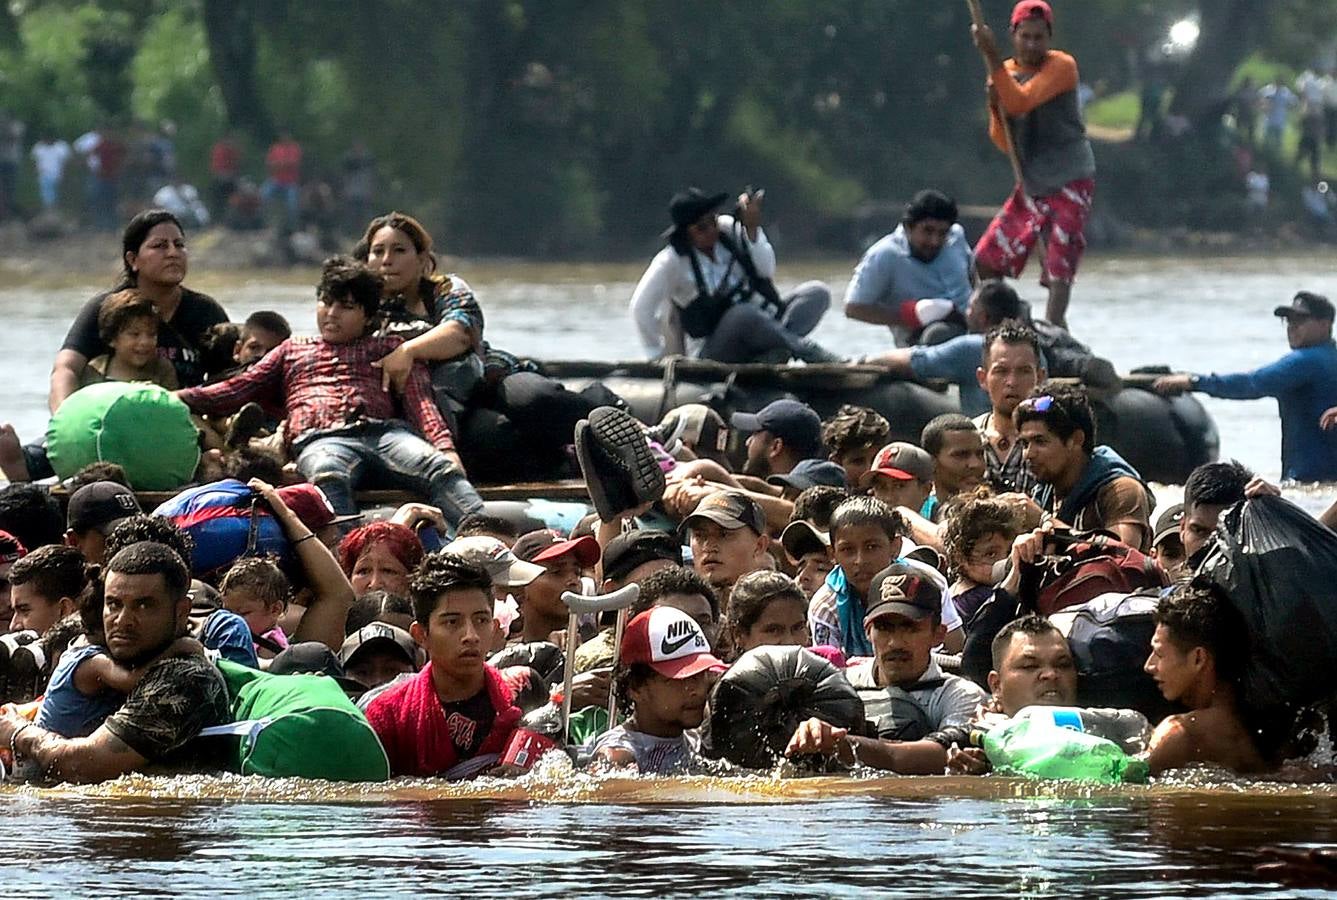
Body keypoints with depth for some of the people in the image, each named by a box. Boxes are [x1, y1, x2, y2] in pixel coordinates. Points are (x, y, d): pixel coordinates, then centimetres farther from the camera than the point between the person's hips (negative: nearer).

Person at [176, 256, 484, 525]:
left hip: (383, 429, 1)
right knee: (328, 477, -41)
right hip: (320, 439, -1)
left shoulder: (387, 349, 30)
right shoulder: (293, 350, 38)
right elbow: (236, 390, 32)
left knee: (439, 468, -33)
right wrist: (179, 397, 16)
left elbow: (419, 400, 16)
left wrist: (445, 447, -5)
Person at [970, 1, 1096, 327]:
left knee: (1058, 272, -15)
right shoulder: (1006, 73, 7)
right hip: (1031, 187, 7)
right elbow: (1005, 144, 8)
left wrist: (992, 56, -31)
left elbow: (1021, 102, -27)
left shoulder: (1062, 67, -11)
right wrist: (995, 107, -10)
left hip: (1071, 183, -7)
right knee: (986, 261, 9)